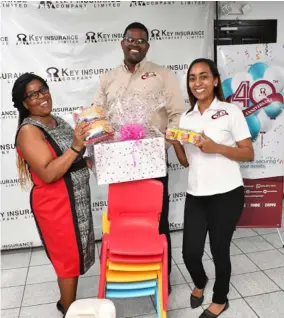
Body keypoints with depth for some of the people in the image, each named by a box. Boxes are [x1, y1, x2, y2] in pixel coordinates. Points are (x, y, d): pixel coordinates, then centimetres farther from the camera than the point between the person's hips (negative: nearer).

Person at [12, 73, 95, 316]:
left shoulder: (58, 121, 7)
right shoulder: (29, 131, -17)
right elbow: (47, 174, -26)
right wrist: (75, 147, -31)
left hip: (75, 198, 8)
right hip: (55, 204, -8)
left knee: (72, 254, 19)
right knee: (69, 257, 6)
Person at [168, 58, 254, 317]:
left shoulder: (231, 112, -4)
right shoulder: (186, 118, 9)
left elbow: (249, 153, -6)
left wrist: (215, 147, -19)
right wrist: (176, 143, -6)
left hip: (226, 194, -4)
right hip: (195, 195, 4)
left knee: (219, 249, 9)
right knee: (190, 252, 4)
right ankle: (200, 283, 40)